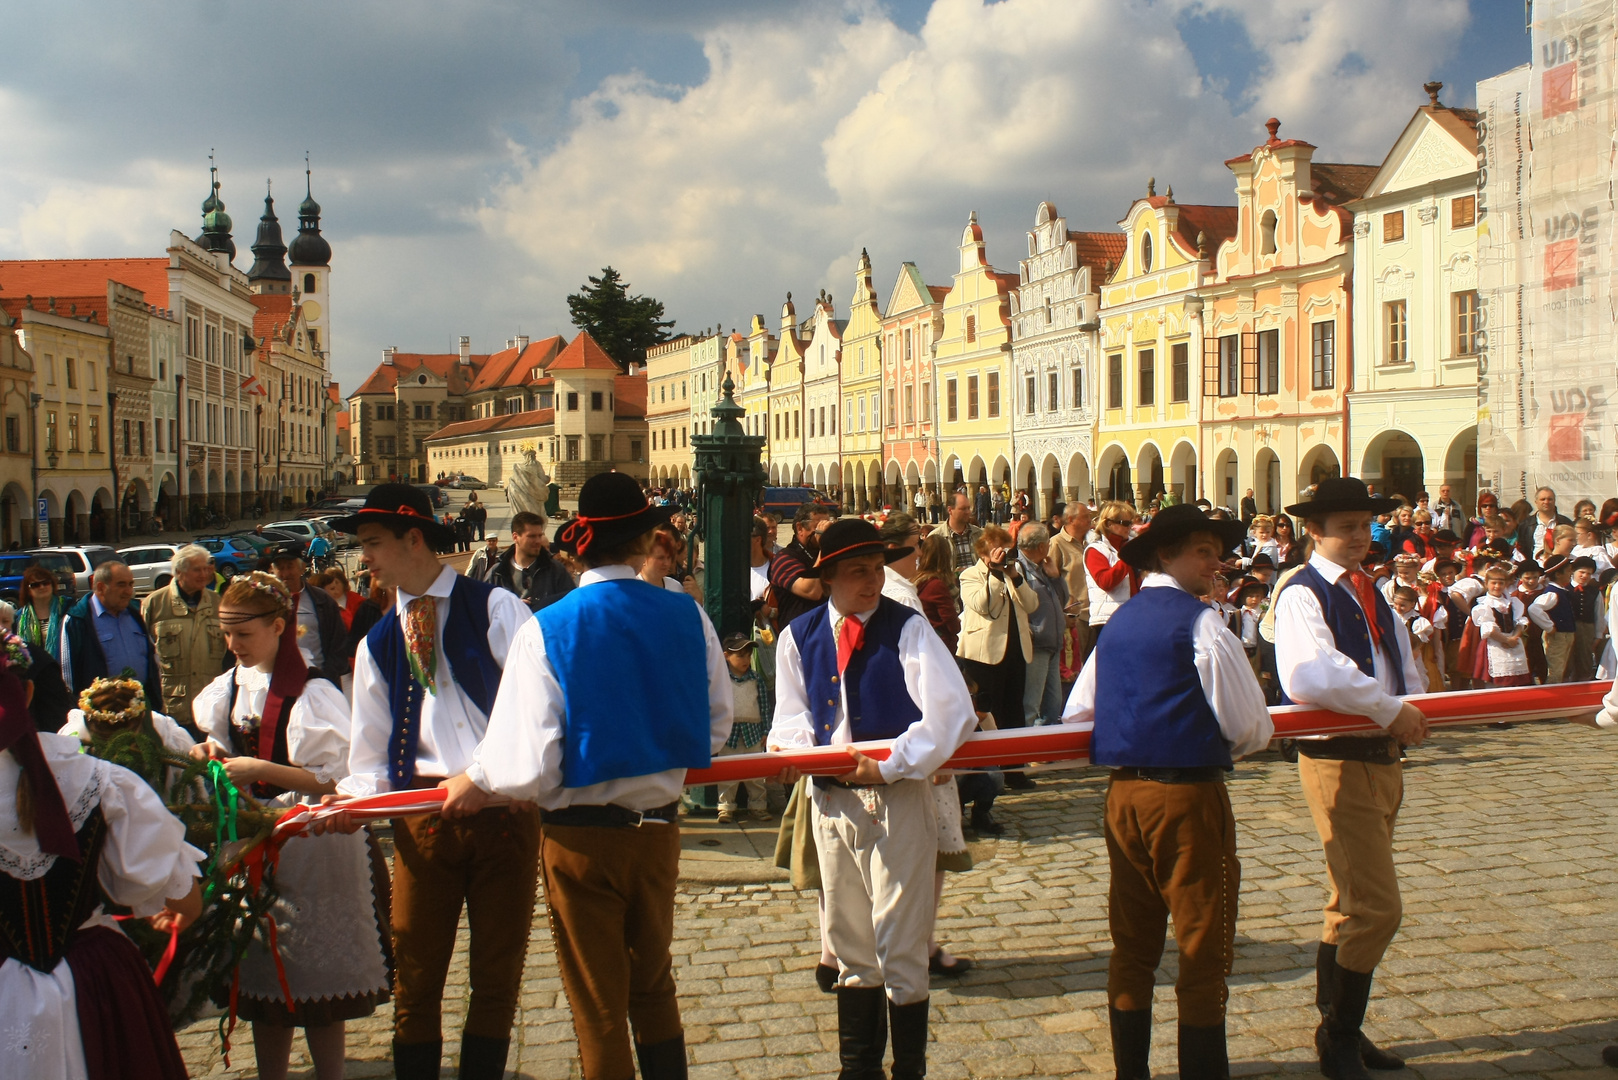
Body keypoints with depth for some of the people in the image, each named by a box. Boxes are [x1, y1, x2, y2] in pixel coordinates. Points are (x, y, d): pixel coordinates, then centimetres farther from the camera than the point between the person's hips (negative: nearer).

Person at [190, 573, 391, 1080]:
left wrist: (261, 770, -21)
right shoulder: (231, 687, 7)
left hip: (310, 846, -7)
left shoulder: (312, 694, -16)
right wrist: (214, 753, -1)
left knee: (316, 982, 1)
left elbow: (338, 781, -18)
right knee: (263, 978, 13)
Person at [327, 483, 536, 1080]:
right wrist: (353, 797, -8)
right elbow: (372, 757, 12)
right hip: (424, 820, 3)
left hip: (505, 806, -3)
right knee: (415, 980, 6)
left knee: (498, 974, 8)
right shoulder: (378, 644, 12)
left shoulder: (496, 608, -1)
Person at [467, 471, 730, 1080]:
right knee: (654, 985, 24)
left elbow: (529, 766, -19)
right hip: (659, 828, 3)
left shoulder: (544, 631, -16)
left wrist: (477, 781, 2)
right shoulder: (687, 618, -7)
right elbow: (717, 724, 2)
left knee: (599, 1008, 12)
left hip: (579, 837, -3)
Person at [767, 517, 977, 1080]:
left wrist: (891, 763, -21)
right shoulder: (800, 636, 4)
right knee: (849, 941, 16)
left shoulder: (907, 629, -8)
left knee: (900, 946, 0)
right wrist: (787, 745, -9)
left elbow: (951, 713, -16)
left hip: (897, 799, -4)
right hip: (830, 797, 5)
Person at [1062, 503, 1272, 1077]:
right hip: (1189, 796, -7)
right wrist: (1222, 749, 11)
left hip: (1122, 793, 7)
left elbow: (1075, 716, 12)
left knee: (1132, 945, 14)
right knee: (1203, 951, 3)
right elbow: (1251, 729, -10)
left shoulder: (1117, 623, 11)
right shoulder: (1200, 622, -10)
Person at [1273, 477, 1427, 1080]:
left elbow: (1405, 673, 13)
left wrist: (1408, 714, -7)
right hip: (1337, 762, -9)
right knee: (1375, 908, -10)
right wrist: (1388, 709, -26)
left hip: (1383, 758, 9)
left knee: (1352, 905, 17)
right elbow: (1309, 676, -31)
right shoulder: (1302, 595, -14)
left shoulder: (1372, 595, 14)